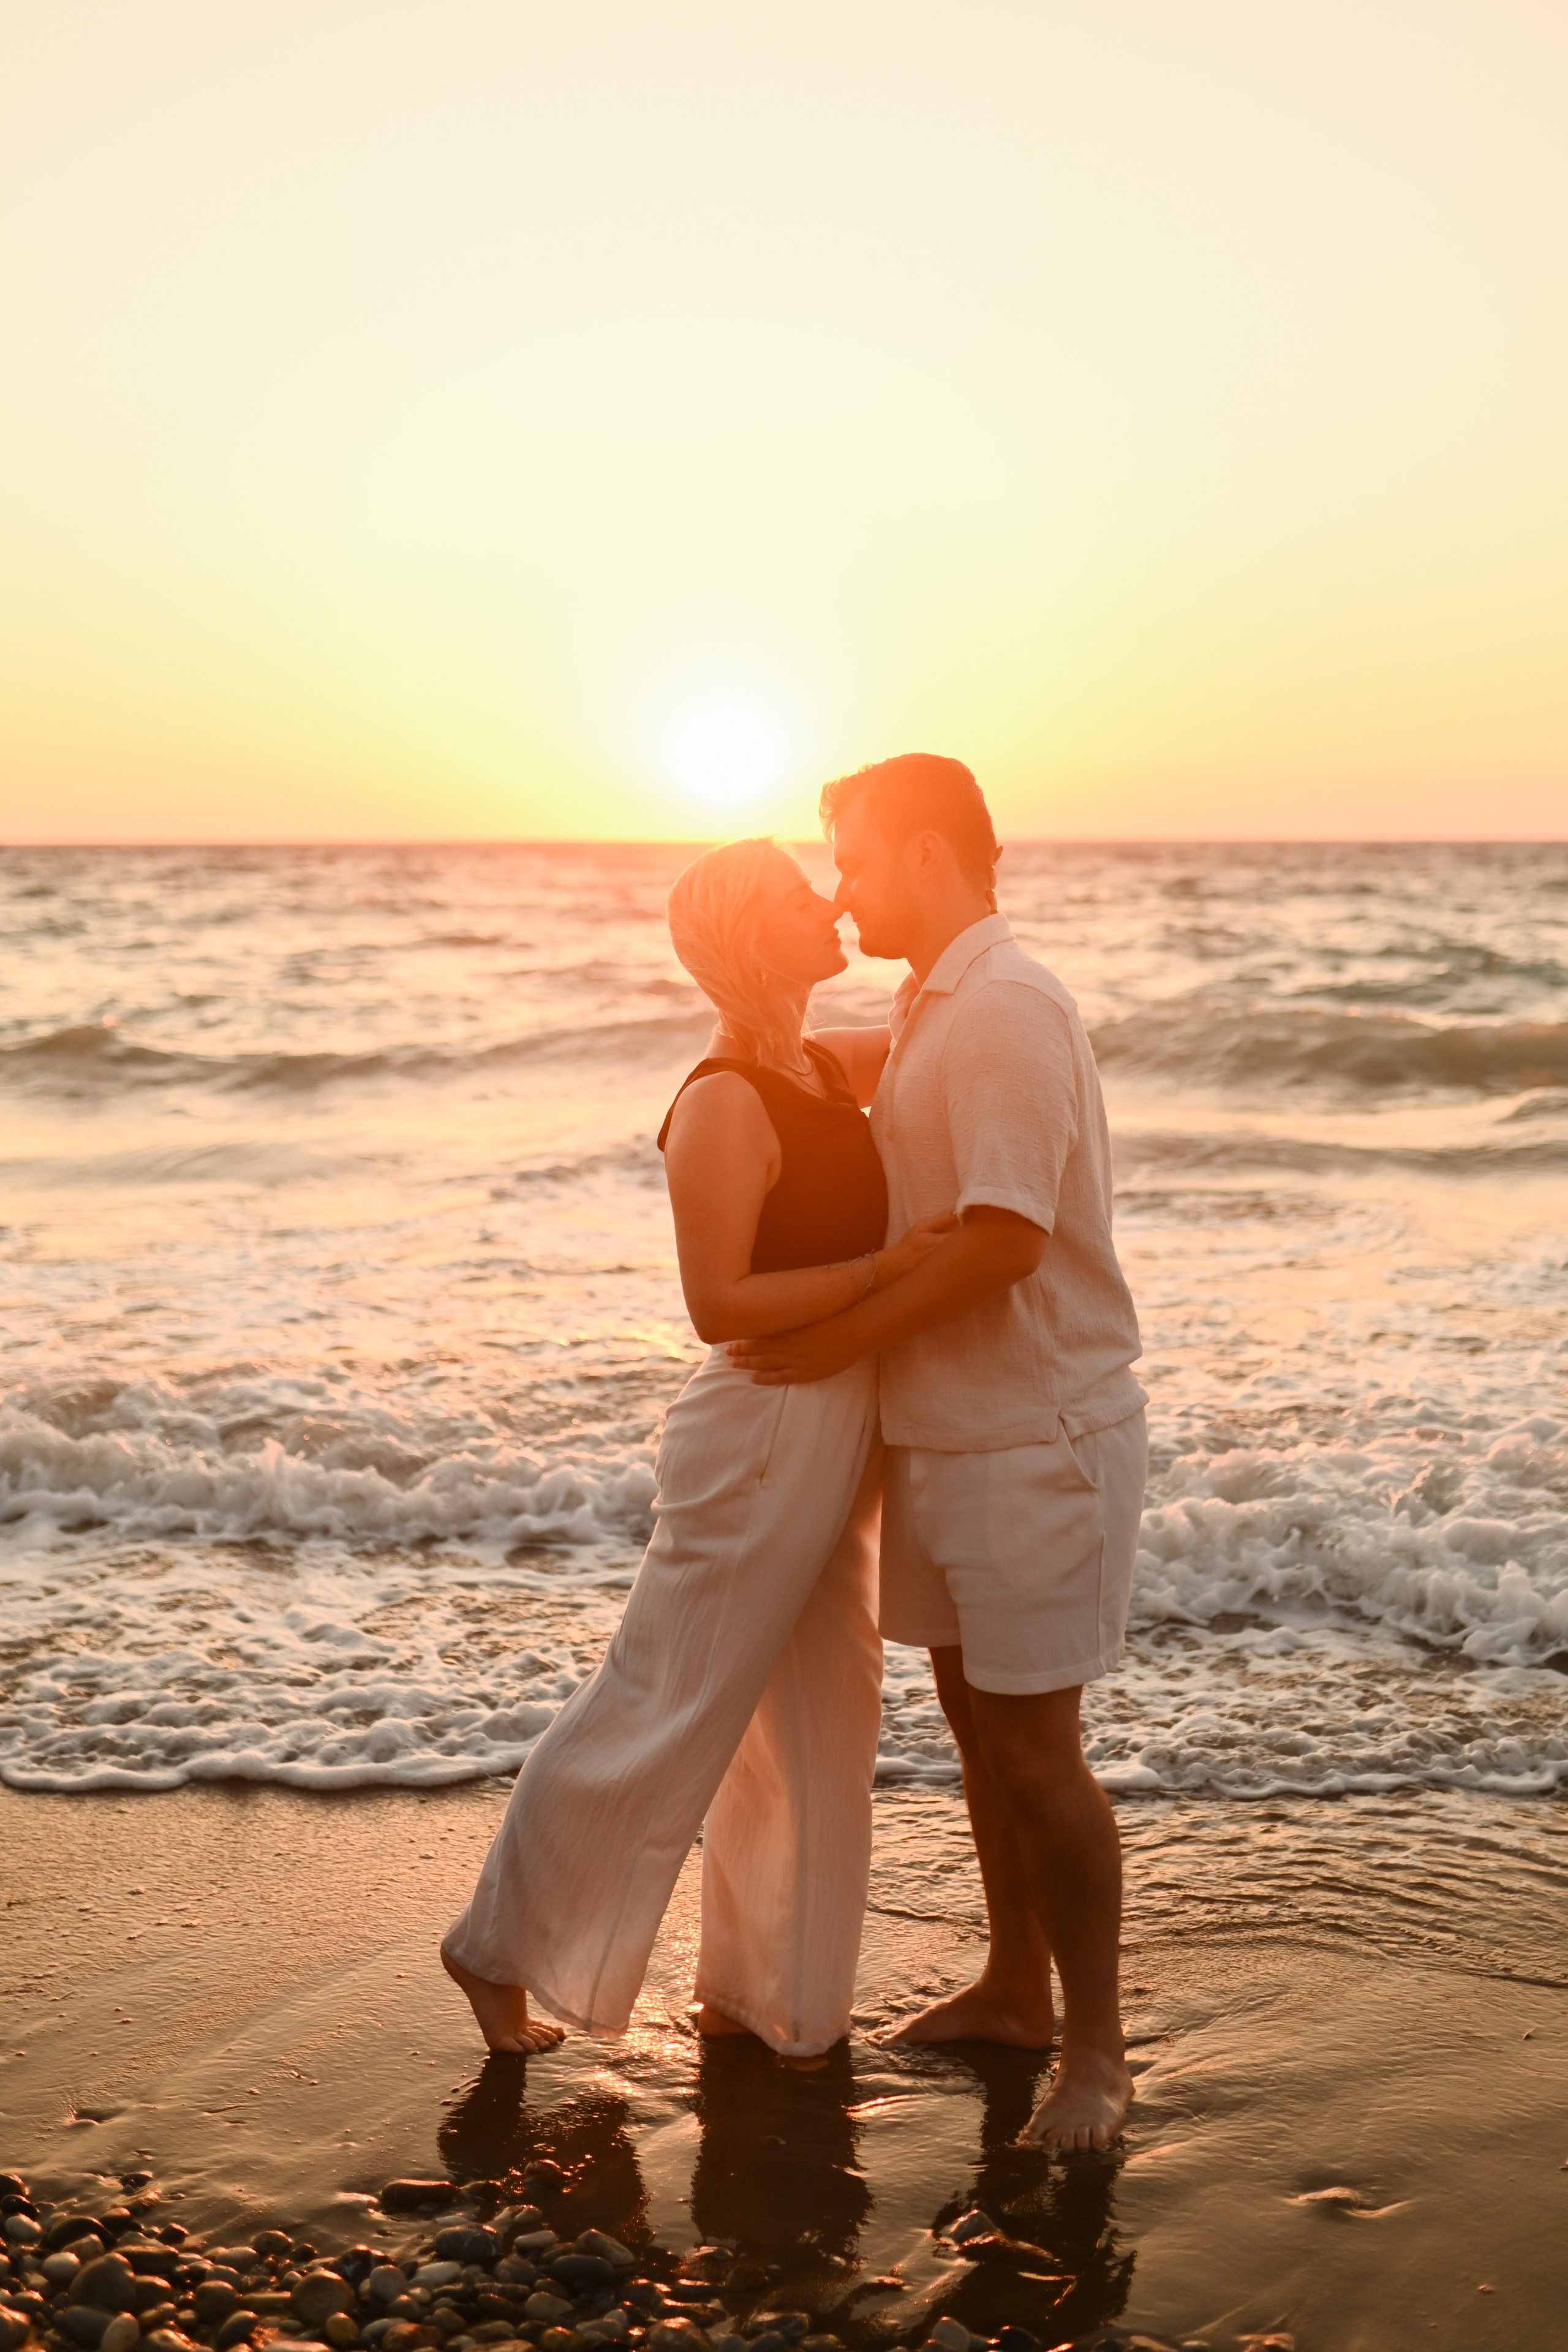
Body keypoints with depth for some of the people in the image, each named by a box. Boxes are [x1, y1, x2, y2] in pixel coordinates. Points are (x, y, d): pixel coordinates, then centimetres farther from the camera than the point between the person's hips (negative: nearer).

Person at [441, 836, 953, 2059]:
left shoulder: (831, 1066, 7)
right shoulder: (723, 1105, -19)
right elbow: (718, 1304, -24)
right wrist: (882, 1269, -26)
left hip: (839, 1433, 9)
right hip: (765, 1427, -9)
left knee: (815, 1719, 16)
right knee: (665, 1709, 2)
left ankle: (756, 1985, 30)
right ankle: (504, 1947, 20)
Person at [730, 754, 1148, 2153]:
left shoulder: (1003, 1009, -19)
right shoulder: (934, 1012, 13)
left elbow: (1004, 1241, -26)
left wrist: (841, 1342, -17)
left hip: (1038, 1438, -10)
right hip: (950, 1435, 10)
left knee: (1036, 1748, -1)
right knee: (977, 1722, 17)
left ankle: (1096, 2051, 14)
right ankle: (1014, 1991, 32)